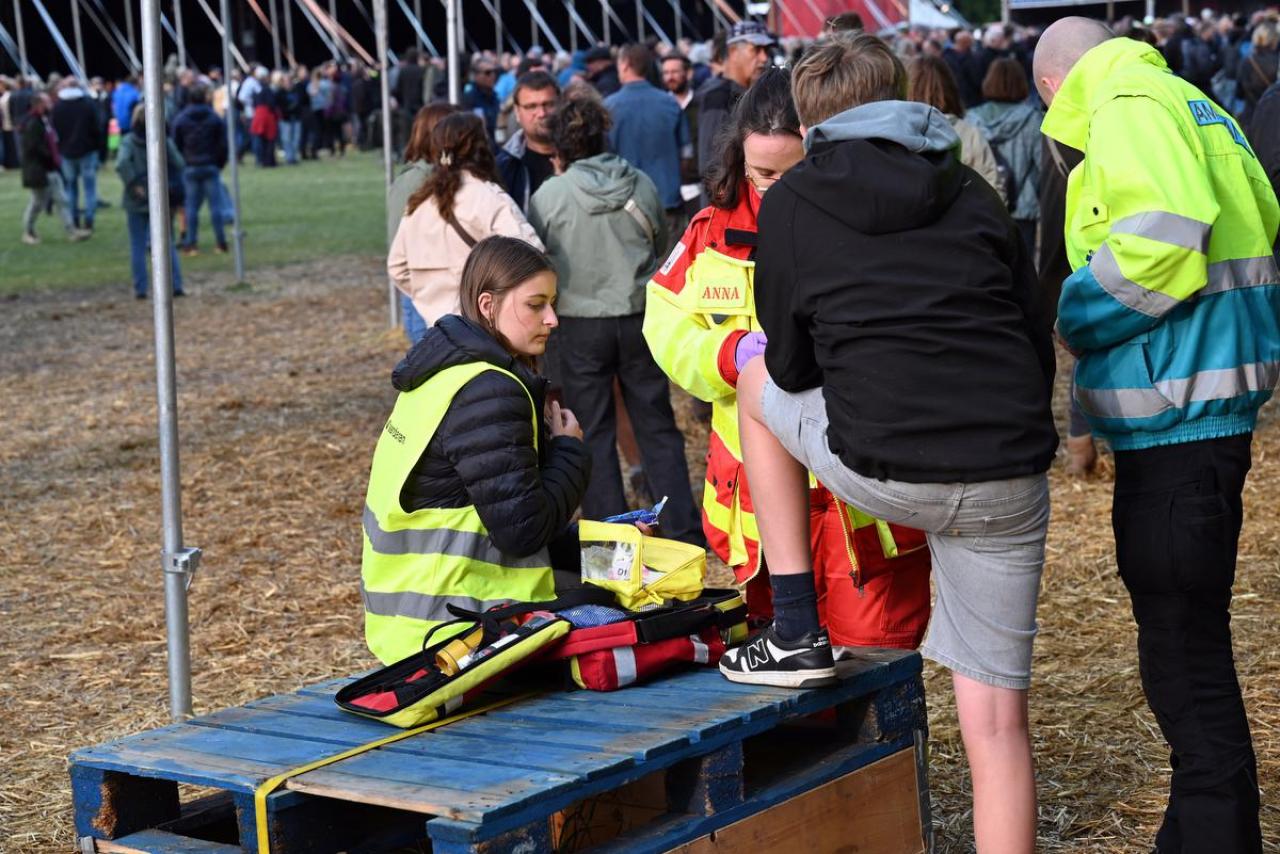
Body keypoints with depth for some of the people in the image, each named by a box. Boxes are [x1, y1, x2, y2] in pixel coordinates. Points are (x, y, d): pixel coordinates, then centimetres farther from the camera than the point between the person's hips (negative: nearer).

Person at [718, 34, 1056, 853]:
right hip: (1009, 480, 3)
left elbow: (791, 369, 12)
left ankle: (796, 633, 25)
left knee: (760, 385, 28)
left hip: (883, 471, -3)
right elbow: (1039, 346, 15)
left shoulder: (791, 203, 8)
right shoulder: (975, 195, 15)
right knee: (996, 720, 11)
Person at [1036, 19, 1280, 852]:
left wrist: (1070, 318, -9)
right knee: (1190, 656, 20)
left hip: (1179, 421, -10)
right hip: (1198, 416, 10)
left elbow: (1159, 239, -25)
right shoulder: (1191, 106, 17)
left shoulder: (1129, 106, -10)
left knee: (1187, 667, -4)